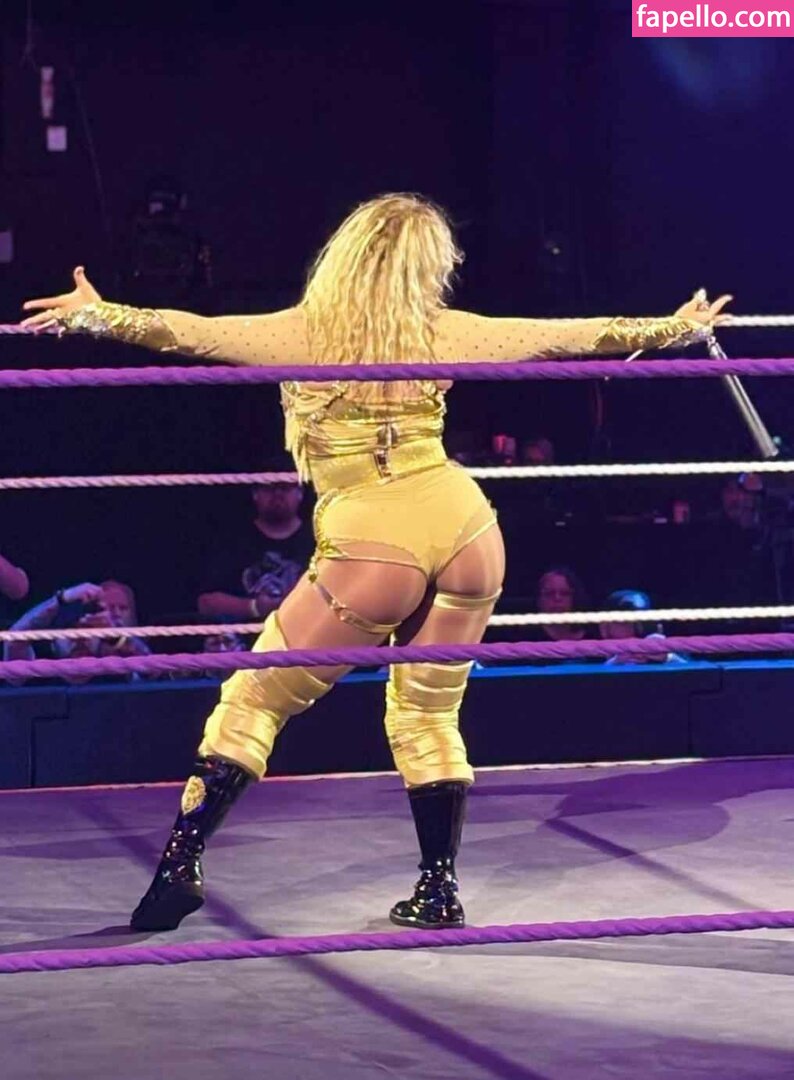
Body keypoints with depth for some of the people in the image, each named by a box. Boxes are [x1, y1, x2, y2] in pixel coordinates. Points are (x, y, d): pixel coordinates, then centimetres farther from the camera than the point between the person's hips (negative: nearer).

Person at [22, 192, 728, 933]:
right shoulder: (441, 332, 9)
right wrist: (678, 328, 28)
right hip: (465, 527, 3)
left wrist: (96, 315, -3)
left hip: (375, 547, -3)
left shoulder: (304, 331, 3)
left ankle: (178, 866, 1)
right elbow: (577, 336, 17)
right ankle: (439, 891, 18)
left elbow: (187, 333, -4)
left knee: (254, 699, 8)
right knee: (426, 718, 19)